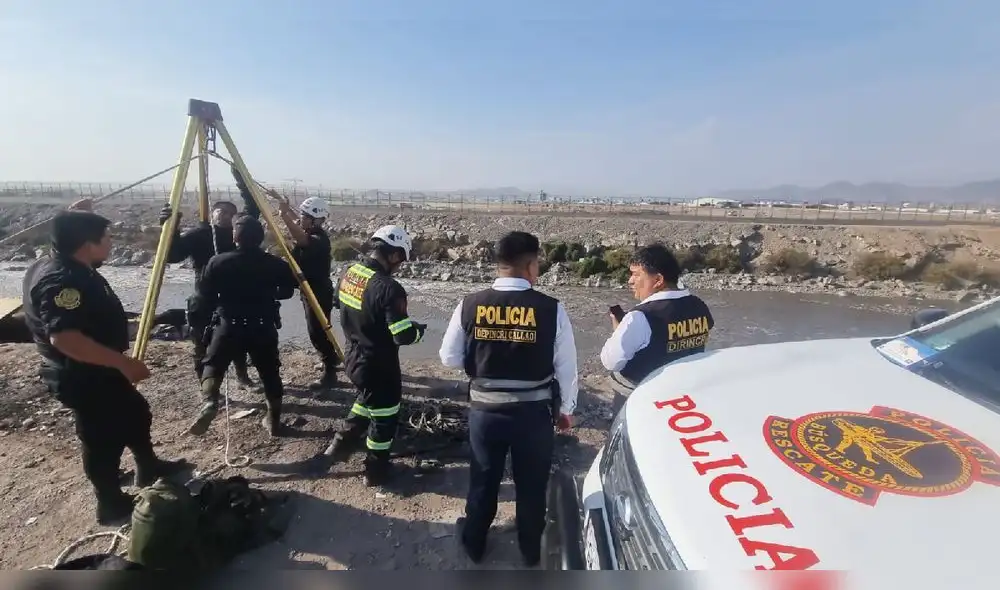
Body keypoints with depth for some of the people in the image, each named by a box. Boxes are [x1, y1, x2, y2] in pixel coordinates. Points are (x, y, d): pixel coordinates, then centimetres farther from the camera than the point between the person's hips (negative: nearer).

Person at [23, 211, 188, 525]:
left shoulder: (71, 269, 5)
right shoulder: (60, 281, -28)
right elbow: (64, 337, -38)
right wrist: (123, 363, -36)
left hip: (99, 370, 10)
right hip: (83, 377, -10)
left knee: (135, 412, 22)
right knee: (104, 437, 5)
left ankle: (149, 468, 41)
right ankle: (112, 505, 24)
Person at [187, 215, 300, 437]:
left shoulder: (218, 262, -6)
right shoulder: (274, 263, -3)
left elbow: (203, 295, -1)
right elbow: (289, 289, 6)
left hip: (229, 325, -1)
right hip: (264, 326, 1)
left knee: (213, 365, 16)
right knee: (270, 372, 13)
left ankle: (208, 402, -11)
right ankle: (274, 419, 20)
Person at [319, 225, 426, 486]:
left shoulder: (348, 273, -3)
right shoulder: (388, 288, -28)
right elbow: (403, 336, -26)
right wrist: (418, 329, -6)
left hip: (353, 358, 8)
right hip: (379, 366, -8)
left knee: (367, 400, 33)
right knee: (384, 416, 14)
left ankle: (341, 444, 45)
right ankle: (376, 471, 31)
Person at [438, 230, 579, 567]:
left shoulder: (469, 305, -11)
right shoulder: (551, 309, -15)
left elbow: (449, 358, -2)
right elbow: (566, 366, -6)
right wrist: (565, 409, 9)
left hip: (485, 409, 1)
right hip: (534, 411, -1)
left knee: (483, 480, 24)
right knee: (532, 484, 22)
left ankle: (474, 543, 47)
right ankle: (530, 551, 44)